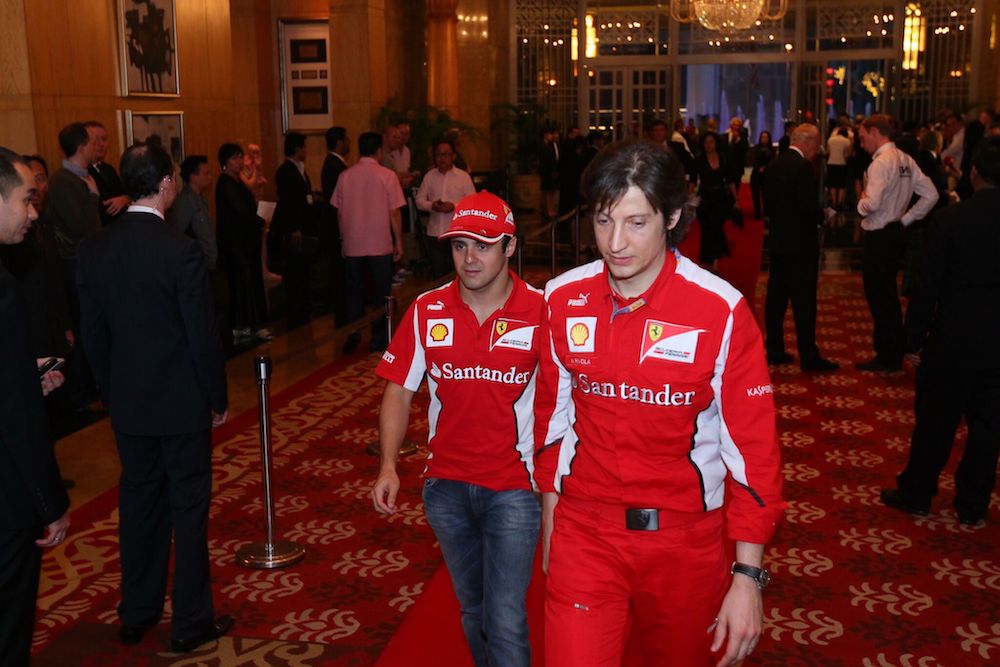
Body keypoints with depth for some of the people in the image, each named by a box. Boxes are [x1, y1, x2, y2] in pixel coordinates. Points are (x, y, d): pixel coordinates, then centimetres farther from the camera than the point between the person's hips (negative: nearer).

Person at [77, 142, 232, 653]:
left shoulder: (93, 249, -2)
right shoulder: (181, 250, -19)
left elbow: (93, 333, 5)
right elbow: (203, 334, -15)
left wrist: (111, 392, 16)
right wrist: (218, 398, -2)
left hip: (127, 403, 5)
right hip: (181, 401, -5)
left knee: (138, 502, 17)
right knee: (188, 506, 7)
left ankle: (136, 614, 30)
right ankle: (191, 622, 17)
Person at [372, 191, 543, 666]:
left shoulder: (540, 311, -11)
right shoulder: (427, 311, -2)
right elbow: (399, 390, 2)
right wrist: (388, 466, -8)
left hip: (513, 487, -3)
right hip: (445, 485, 4)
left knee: (506, 622, -6)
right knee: (473, 612, 21)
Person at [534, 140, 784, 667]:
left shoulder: (722, 312, -15)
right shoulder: (563, 300, -5)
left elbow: (752, 446, -11)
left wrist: (747, 577, -11)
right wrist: (550, 514, 13)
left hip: (685, 538, -1)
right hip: (585, 532, 1)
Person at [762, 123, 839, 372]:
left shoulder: (775, 164, 8)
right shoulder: (803, 166, -17)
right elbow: (808, 207, -21)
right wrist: (824, 215, -3)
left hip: (777, 240, 8)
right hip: (800, 243, -8)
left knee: (776, 296, 11)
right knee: (804, 300, -3)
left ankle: (774, 350, 17)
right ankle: (809, 356, 2)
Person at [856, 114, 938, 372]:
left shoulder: (881, 162, -18)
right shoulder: (905, 160, 8)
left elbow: (872, 204, -29)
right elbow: (930, 195, 9)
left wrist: (861, 202, -8)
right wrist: (905, 219, 9)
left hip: (879, 237, -9)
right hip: (895, 233, 9)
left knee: (879, 296, 0)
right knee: (888, 295, 17)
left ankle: (886, 357, 8)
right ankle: (893, 354, 26)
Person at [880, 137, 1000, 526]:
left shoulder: (951, 219, -14)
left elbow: (927, 285, -11)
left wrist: (914, 341, -3)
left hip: (954, 341, -3)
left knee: (934, 423, 10)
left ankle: (916, 494, 24)